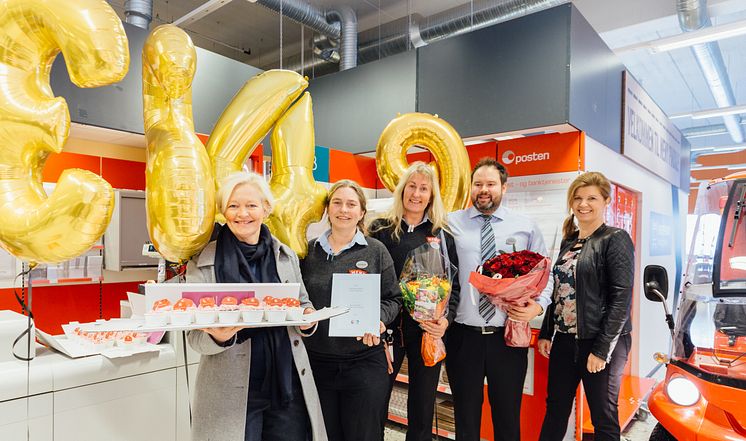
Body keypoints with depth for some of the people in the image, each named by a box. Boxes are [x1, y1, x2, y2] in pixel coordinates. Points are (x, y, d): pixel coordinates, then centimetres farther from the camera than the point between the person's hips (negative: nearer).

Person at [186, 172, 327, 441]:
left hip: (289, 386, 3)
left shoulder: (287, 256, 4)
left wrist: (307, 317, -6)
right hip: (231, 394, -3)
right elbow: (195, 336, -3)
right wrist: (218, 337, -24)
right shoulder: (202, 263, -5)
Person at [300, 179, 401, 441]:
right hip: (317, 363, 2)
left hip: (365, 363, -2)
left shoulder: (376, 251, 0)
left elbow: (393, 298, 3)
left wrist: (379, 319, -16)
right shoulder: (310, 251, 5)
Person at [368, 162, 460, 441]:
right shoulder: (381, 230, 2)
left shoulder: (442, 234, 7)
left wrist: (446, 319, -11)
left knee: (422, 406, 13)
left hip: (428, 330, 2)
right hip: (388, 326, -1)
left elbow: (454, 282, 5)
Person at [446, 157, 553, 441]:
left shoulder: (526, 227, 4)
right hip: (462, 335, 0)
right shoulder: (451, 224, 1)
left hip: (509, 336, 1)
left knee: (508, 417, 16)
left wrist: (537, 306, -12)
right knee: (466, 417, 16)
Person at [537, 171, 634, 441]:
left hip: (599, 343, -6)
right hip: (564, 340, 6)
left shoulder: (616, 240, -9)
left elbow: (622, 298, -14)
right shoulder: (568, 241, 11)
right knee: (555, 410, 14)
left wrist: (602, 350, -17)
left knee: (603, 417, 9)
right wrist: (545, 334, 11)